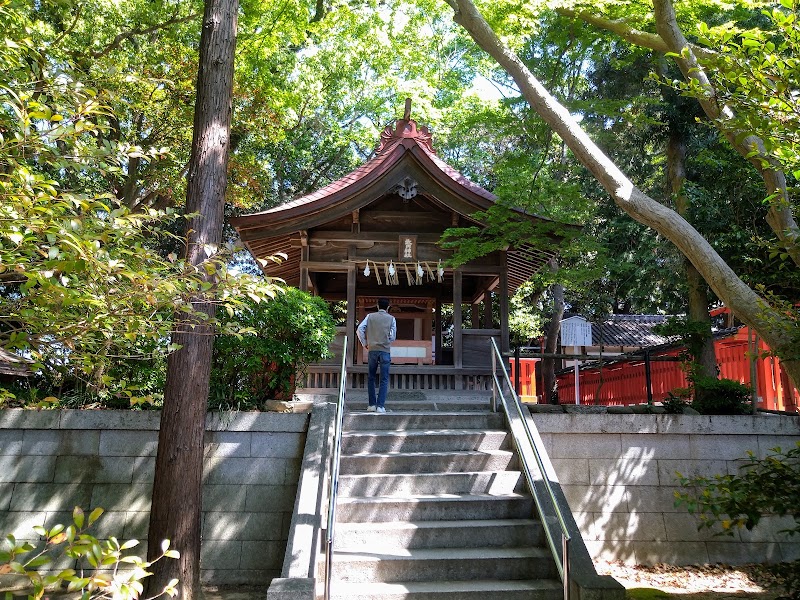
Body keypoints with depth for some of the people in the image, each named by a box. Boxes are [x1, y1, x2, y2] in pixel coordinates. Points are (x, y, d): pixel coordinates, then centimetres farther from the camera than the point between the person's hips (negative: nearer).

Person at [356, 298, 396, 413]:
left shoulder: (370, 316, 6)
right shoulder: (391, 319, 4)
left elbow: (359, 329, -3)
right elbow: (393, 336, 1)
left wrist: (364, 343, 8)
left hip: (372, 350, 1)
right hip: (385, 350, -1)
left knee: (371, 378, 13)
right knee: (384, 380, 1)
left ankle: (372, 404, 12)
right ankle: (380, 406, -7)